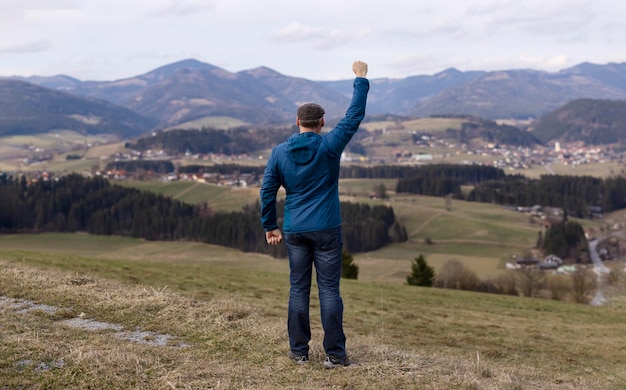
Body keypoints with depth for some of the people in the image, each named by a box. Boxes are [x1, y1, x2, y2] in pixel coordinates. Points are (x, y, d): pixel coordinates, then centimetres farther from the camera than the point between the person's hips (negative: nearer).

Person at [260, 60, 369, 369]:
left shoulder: (280, 152, 1)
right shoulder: (329, 145, -7)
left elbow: (267, 190, 1)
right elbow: (355, 116, -1)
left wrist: (269, 226, 11)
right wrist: (361, 80, 9)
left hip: (294, 232, 3)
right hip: (326, 230, -2)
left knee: (298, 290, 10)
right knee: (329, 291, 1)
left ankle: (299, 351, 16)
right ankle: (335, 354, 4)